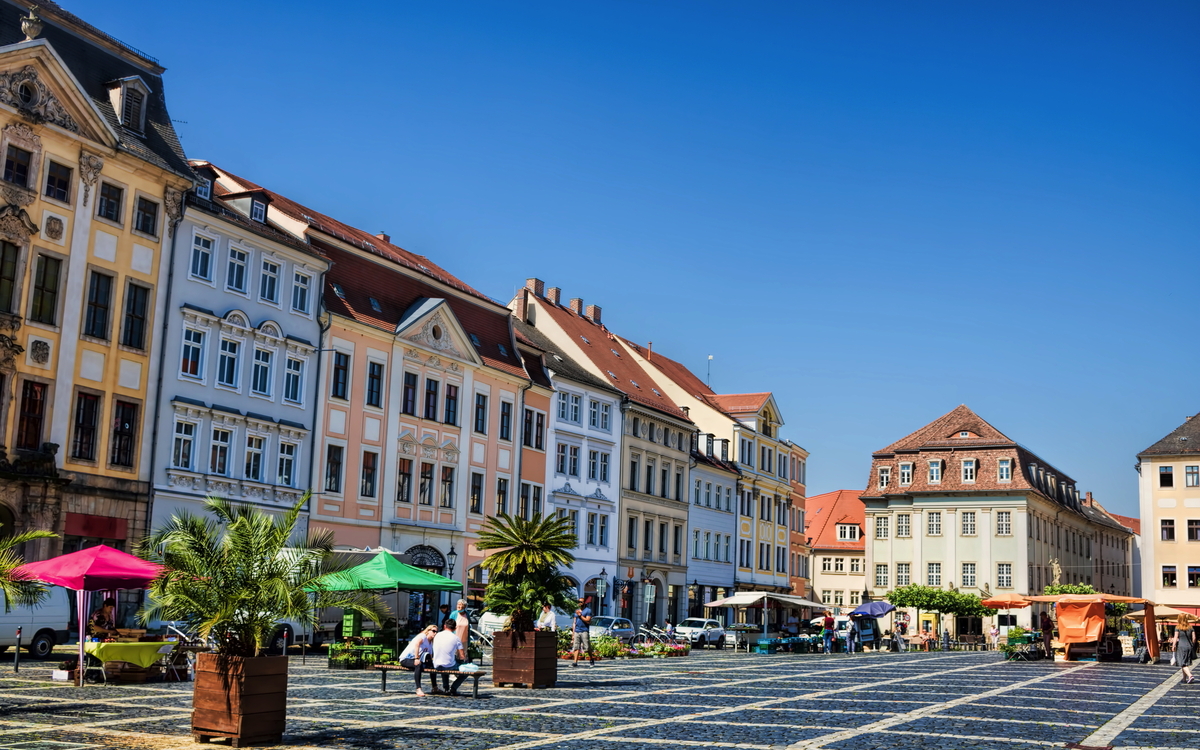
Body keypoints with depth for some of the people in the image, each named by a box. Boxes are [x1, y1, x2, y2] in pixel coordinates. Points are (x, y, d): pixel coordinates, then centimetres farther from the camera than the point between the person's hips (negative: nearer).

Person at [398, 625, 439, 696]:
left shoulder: (431, 643, 15)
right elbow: (417, 644, -32)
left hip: (414, 660, 9)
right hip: (405, 659, -9)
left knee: (432, 665, 10)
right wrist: (416, 658, -39)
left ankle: (434, 688, 18)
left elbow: (430, 658, 8)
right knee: (418, 665, -37)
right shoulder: (423, 636, -11)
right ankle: (418, 689, -43)